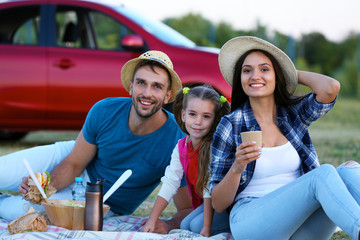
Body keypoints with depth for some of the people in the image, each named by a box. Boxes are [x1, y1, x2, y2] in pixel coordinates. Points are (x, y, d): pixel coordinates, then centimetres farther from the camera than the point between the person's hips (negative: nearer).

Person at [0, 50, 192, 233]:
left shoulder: (175, 141, -31)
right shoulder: (104, 111, -22)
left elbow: (187, 209, -24)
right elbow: (74, 164, -10)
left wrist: (169, 226, -46)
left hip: (106, 205, -2)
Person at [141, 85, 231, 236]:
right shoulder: (181, 147, -2)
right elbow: (169, 184, -3)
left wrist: (206, 227, -27)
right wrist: (151, 221, -9)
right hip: (206, 203, 7)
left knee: (197, 226, -22)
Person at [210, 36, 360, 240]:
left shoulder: (294, 114, 12)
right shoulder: (231, 126, 2)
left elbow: (331, 88, -11)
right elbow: (218, 204, 2)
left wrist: (294, 73, 8)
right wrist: (237, 168, -18)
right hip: (251, 222, -4)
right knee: (324, 173, -28)